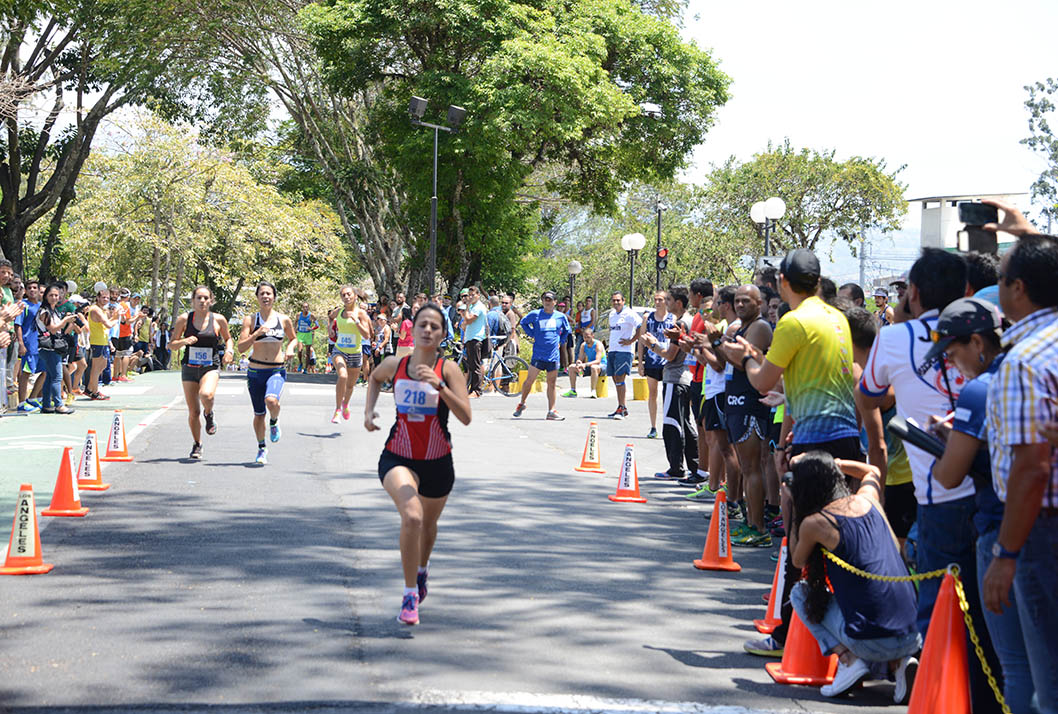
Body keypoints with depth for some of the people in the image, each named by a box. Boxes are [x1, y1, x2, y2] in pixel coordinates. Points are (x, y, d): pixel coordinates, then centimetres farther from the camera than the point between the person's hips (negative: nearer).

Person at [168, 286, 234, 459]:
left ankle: (209, 414, 2)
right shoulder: (184, 320, -1)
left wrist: (229, 351, -2)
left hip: (211, 368, -1)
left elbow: (228, 338, 18)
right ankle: (197, 445, 26)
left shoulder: (218, 320, 0)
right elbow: (171, 345, 5)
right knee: (193, 411, 3)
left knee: (206, 394, -33)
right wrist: (184, 342, -15)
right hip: (189, 368, 1)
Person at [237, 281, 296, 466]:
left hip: (277, 371, -1)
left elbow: (293, 338, 20)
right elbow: (241, 347, -7)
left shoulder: (284, 320, 3)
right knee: (259, 413, 9)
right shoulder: (250, 320, -1)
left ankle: (274, 423, 5)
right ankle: (262, 449, 29)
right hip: (255, 372, 1)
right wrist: (256, 334, -22)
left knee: (271, 401, -29)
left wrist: (290, 348, -1)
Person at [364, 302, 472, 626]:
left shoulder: (448, 369, -11)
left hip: (437, 462, 1)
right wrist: (369, 410, 8)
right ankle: (410, 594, -15)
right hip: (398, 457, -1)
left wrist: (439, 386, -32)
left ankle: (422, 569, 55)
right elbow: (375, 377, 22)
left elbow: (466, 417, -21)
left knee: (428, 525, 21)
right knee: (412, 516, -27)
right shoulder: (395, 364, -3)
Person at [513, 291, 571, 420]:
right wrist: (532, 334, 6)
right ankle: (522, 403, 17)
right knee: (529, 380, -4)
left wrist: (561, 342, 12)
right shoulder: (535, 314, -1)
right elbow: (523, 322, 15)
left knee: (552, 383, 4)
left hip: (553, 356, 2)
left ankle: (551, 411, 6)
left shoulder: (561, 316, 6)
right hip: (538, 355, -2)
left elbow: (566, 330, 24)